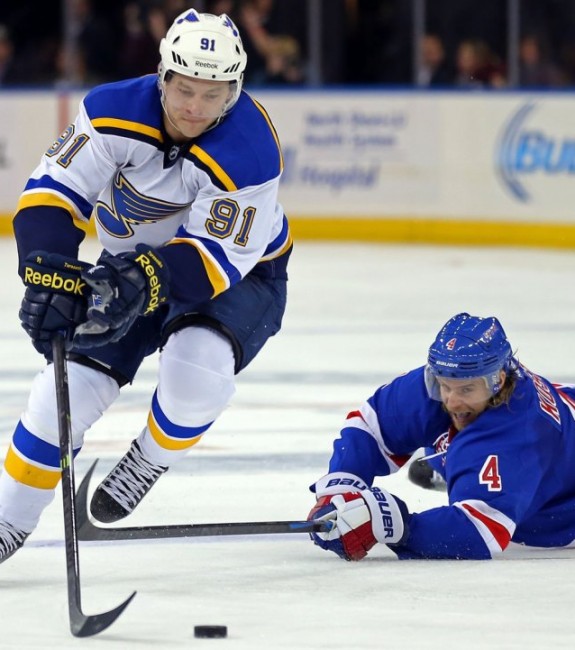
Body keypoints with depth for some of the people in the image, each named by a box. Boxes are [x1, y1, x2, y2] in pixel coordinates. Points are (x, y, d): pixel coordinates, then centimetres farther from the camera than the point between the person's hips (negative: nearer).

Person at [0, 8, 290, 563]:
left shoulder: (248, 154, -32)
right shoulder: (115, 111, -22)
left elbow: (214, 257, -34)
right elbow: (53, 191, -22)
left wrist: (146, 281, -51)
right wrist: (50, 273, -38)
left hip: (240, 274, -3)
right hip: (130, 265, 3)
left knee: (196, 368, -32)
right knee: (72, 382, -8)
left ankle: (150, 459, 0)